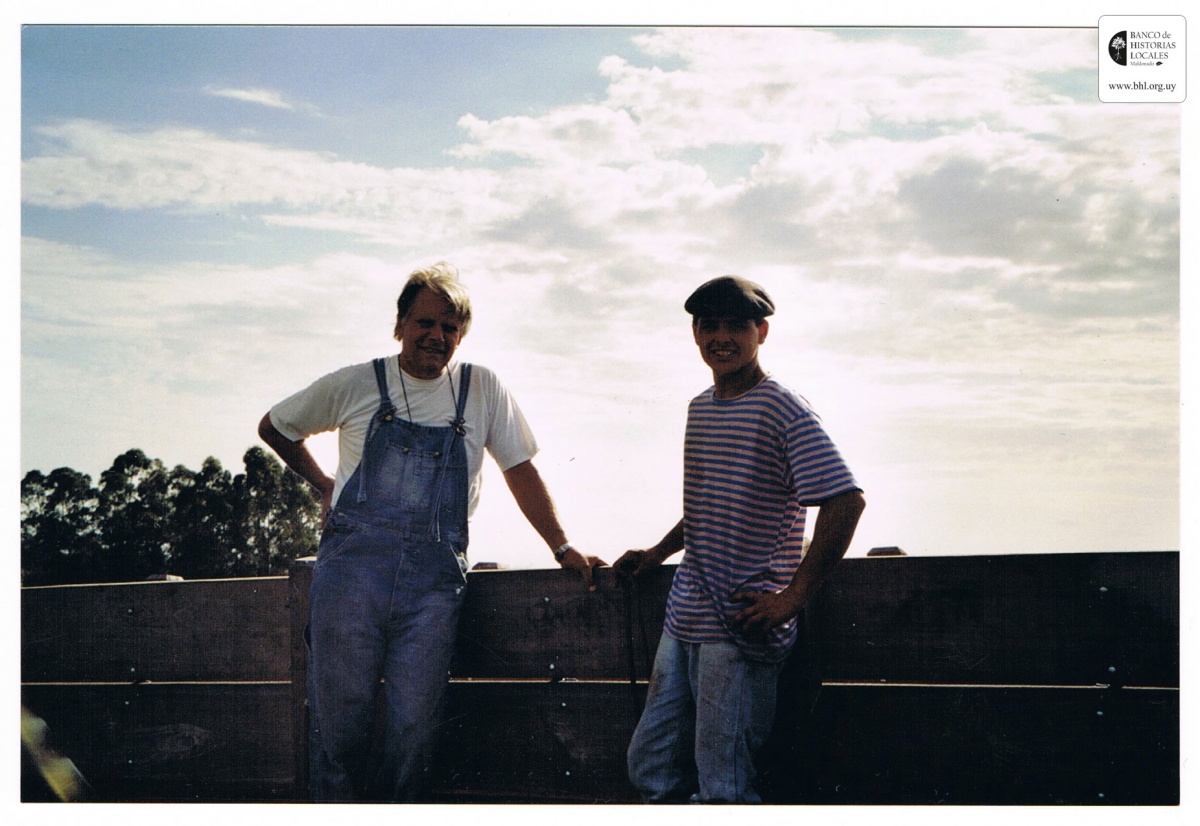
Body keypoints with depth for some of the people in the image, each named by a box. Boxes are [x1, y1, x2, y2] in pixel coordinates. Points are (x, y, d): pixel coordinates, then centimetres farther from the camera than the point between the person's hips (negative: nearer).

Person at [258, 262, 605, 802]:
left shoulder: (483, 390, 11)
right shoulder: (355, 385, 8)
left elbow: (520, 471, 14)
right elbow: (275, 428, 23)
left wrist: (563, 548, 9)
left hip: (434, 583, 1)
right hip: (352, 569, -1)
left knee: (413, 732, -2)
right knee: (339, 724, 0)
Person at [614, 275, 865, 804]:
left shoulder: (782, 410, -10)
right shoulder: (699, 409, 15)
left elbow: (846, 502, -18)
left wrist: (791, 598, -18)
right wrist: (657, 554, 20)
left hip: (743, 630, -8)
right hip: (684, 621, 8)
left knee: (723, 790, -4)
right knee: (650, 769, 12)